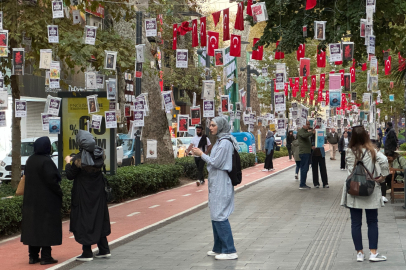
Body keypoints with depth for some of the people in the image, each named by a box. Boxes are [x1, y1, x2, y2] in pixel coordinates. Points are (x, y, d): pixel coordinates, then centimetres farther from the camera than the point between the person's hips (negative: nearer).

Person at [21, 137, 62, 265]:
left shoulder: (30, 160, 6)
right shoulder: (46, 161, -18)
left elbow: (27, 177, 13)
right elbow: (52, 180, -20)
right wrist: (59, 193, -7)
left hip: (31, 200, 7)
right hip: (47, 200, -7)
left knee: (33, 226, 11)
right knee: (47, 226, 0)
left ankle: (33, 256, 14)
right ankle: (46, 256, 1)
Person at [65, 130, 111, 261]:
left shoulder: (79, 159, -20)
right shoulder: (99, 155, -4)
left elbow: (70, 175, -11)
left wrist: (68, 162, 7)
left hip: (83, 195, -5)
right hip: (98, 194, 5)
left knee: (84, 221, 4)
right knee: (98, 218, 16)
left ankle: (87, 253, 7)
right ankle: (104, 250, 19)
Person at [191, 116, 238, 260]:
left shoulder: (225, 143, -17)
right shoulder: (220, 141, 15)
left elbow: (216, 162, -18)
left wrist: (201, 154, -9)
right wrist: (201, 153, 10)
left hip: (221, 185, -11)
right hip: (216, 184, 11)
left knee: (219, 216, -10)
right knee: (215, 215, 15)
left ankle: (230, 251, -8)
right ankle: (218, 248, 23)